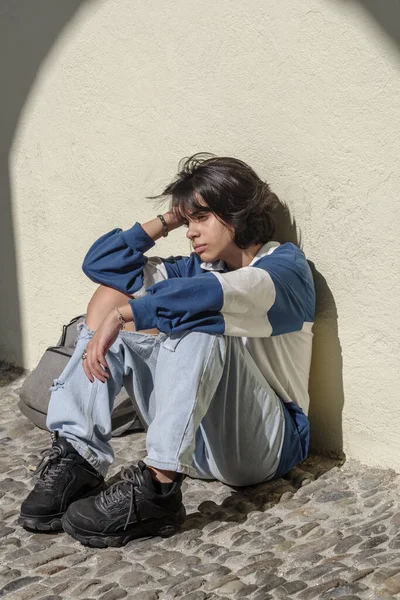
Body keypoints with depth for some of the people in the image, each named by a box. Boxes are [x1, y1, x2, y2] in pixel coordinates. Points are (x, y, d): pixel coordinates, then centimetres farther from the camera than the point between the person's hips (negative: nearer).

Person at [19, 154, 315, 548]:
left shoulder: (285, 265, -4)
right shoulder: (199, 267, 16)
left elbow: (213, 293, -28)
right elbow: (101, 263, 14)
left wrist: (121, 314, -32)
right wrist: (166, 222, 8)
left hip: (262, 442, -6)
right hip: (197, 439, 7)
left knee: (198, 318, -30)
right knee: (110, 296, 0)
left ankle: (156, 488, -38)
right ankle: (76, 460, -17)